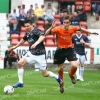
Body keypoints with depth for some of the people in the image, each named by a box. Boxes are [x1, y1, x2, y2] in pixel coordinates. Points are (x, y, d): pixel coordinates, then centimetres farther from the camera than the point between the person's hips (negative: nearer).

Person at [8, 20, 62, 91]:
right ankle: (20, 82, -4)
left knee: (45, 74, 1)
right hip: (31, 53, 7)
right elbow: (23, 40, 27)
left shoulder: (36, 31, -18)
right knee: (20, 63, -14)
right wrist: (15, 47, 32)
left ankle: (57, 77, 30)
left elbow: (43, 36, -39)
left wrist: (36, 43, -54)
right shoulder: (27, 33, 6)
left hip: (40, 55, -7)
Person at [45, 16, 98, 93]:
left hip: (70, 49, 1)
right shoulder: (58, 29, -20)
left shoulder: (72, 28, -12)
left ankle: (71, 75, 19)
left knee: (75, 65, -17)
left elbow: (80, 29, 10)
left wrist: (90, 32, 22)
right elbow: (46, 33, -22)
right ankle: (62, 84, 36)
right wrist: (52, 27, -41)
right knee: (60, 69, 10)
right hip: (60, 50, -1)